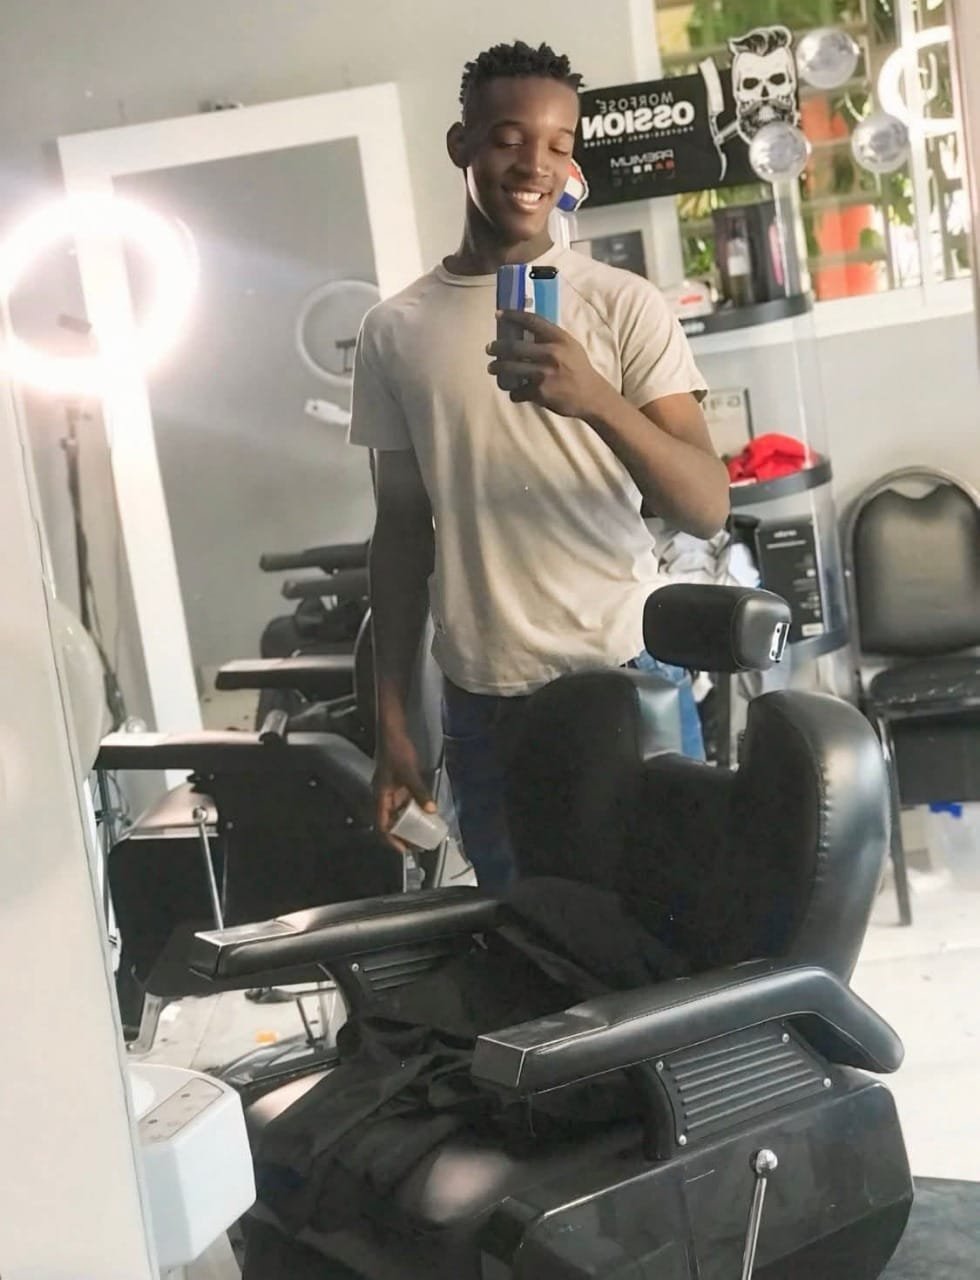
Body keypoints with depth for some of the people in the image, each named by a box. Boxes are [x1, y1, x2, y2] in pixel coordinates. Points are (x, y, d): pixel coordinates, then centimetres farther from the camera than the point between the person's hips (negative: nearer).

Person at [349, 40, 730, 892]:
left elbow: (708, 510, -9)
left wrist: (596, 399, -27)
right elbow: (402, 532, 9)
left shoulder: (623, 304, -2)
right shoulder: (396, 330, 4)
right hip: (482, 705, 2)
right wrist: (391, 720, 8)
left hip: (630, 680, -1)